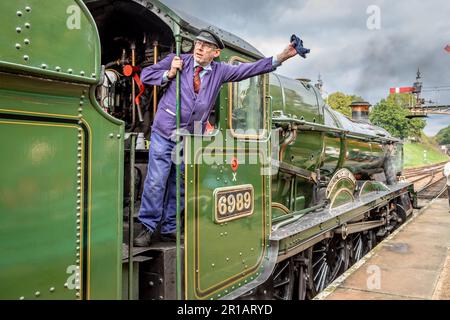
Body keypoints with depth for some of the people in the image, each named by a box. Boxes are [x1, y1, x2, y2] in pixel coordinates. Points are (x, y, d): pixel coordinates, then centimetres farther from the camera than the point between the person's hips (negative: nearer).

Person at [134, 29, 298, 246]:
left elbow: (252, 69, 4)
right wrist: (169, 74, -10)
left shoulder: (219, 71, 6)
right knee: (156, 182, -6)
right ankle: (148, 228, 7)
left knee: (179, 186, 8)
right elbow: (145, 75, 5)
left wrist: (281, 57, -1)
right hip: (164, 133, -2)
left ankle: (169, 230, 20)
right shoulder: (176, 61, 1)